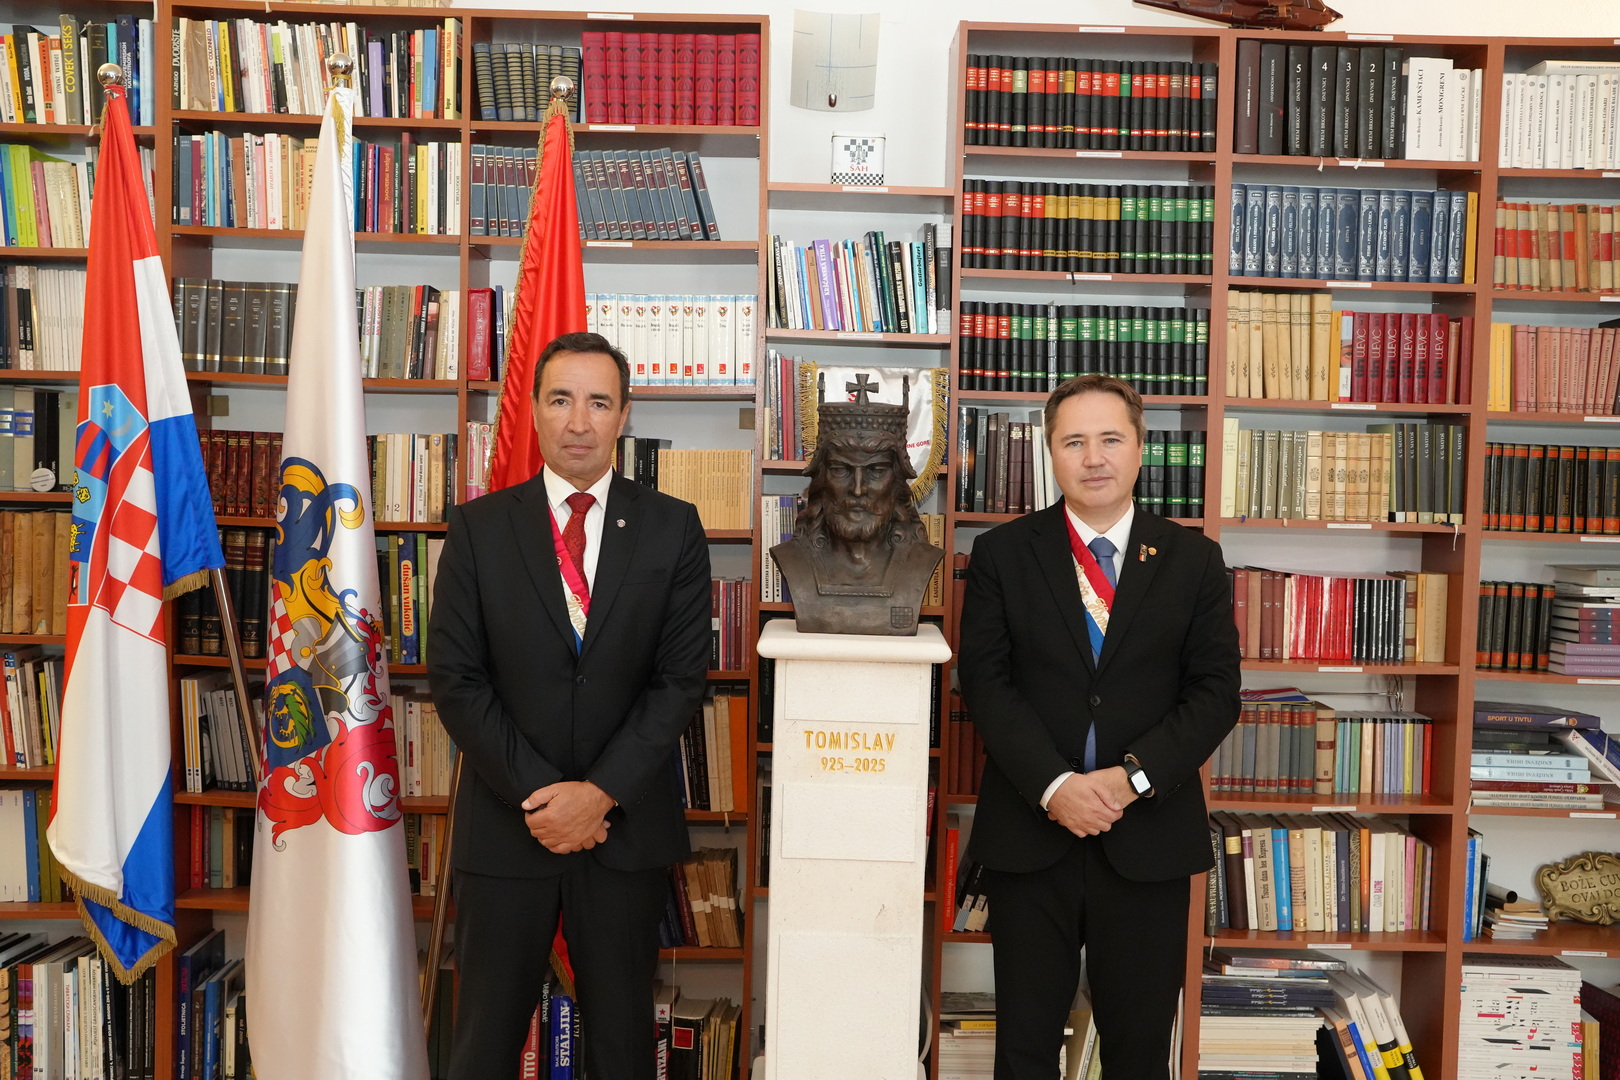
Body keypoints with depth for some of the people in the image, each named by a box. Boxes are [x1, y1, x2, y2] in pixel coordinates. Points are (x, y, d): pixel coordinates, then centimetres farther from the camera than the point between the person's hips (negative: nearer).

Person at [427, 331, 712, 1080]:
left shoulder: (673, 528, 0)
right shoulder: (479, 527, 0)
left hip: (626, 821, 0)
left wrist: (601, 792, -13)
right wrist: (538, 794, -11)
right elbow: (454, 679, -4)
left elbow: (682, 675, -5)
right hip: (506, 821, 0)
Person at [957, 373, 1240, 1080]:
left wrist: (1131, 777, -14)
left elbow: (1215, 691, -1)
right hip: (1029, 832, 0)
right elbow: (985, 683, -4)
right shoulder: (1002, 555, 2)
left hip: (1148, 836, 1)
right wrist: (1054, 785, -16)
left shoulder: (1192, 559, 4)